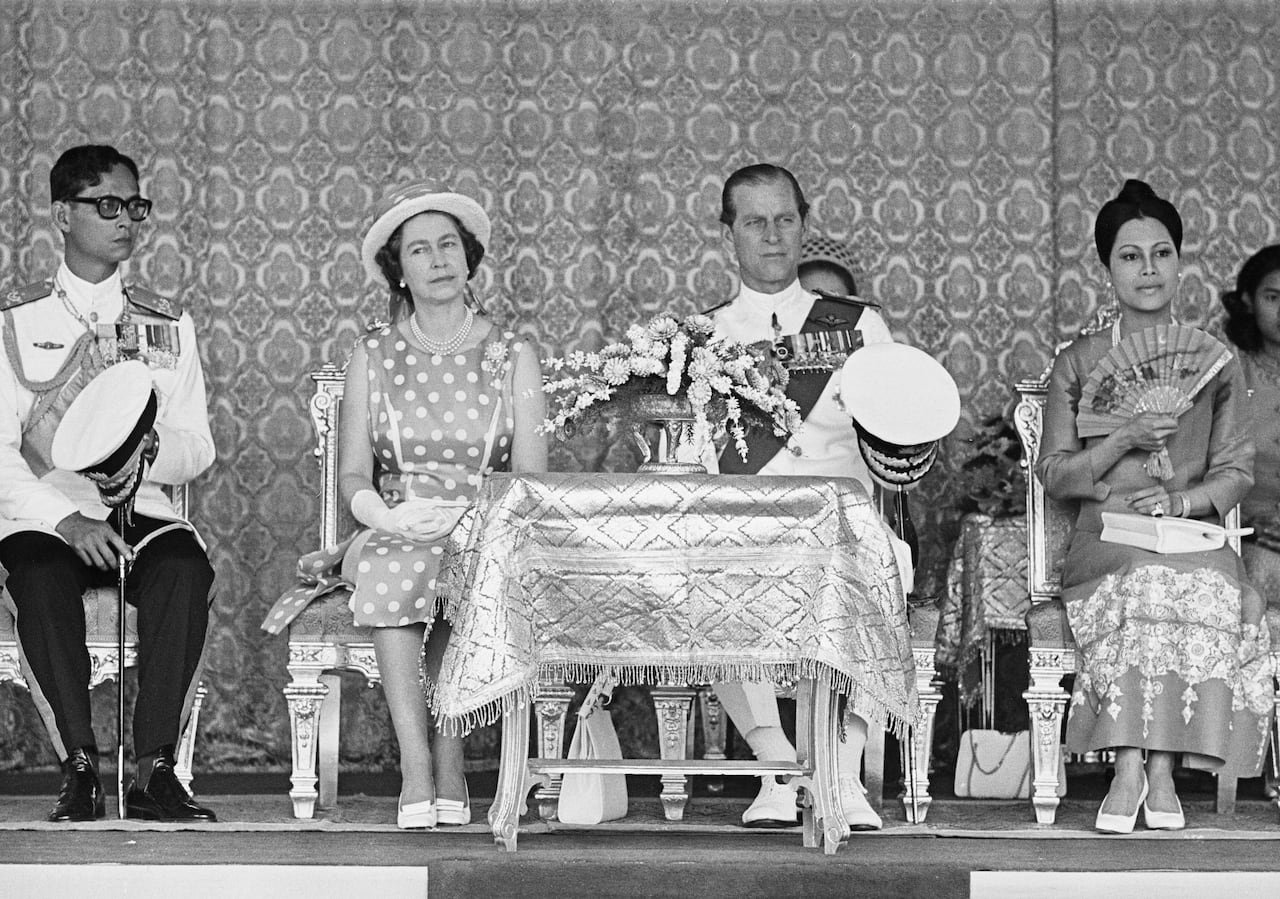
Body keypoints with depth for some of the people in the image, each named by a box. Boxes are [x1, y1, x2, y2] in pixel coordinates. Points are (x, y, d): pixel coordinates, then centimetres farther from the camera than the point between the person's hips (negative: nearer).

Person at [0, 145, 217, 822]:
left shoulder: (168, 324, 15)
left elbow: (197, 448, 11)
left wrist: (149, 448, -14)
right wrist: (67, 520, -17)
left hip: (141, 511, 2)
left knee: (185, 568, -32)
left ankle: (154, 768, -31)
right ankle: (79, 768, -30)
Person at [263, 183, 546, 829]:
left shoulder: (513, 358, 10)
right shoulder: (371, 358, 12)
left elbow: (530, 477, 2)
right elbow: (353, 476, 6)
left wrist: (461, 512, -17)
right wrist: (388, 514, -17)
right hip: (393, 531, 1)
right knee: (391, 564, -35)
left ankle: (430, 770, -30)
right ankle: (435, 773, -39)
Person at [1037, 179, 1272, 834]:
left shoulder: (1216, 362, 15)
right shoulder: (1078, 363, 12)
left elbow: (1236, 472, 9)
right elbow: (1054, 474, 6)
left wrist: (1182, 499, -12)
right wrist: (1125, 439, -10)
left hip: (1194, 534, 1)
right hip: (1105, 541, -1)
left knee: (1207, 587, -36)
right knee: (1149, 584, -37)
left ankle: (1135, 769, -33)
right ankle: (1155, 772, -34)